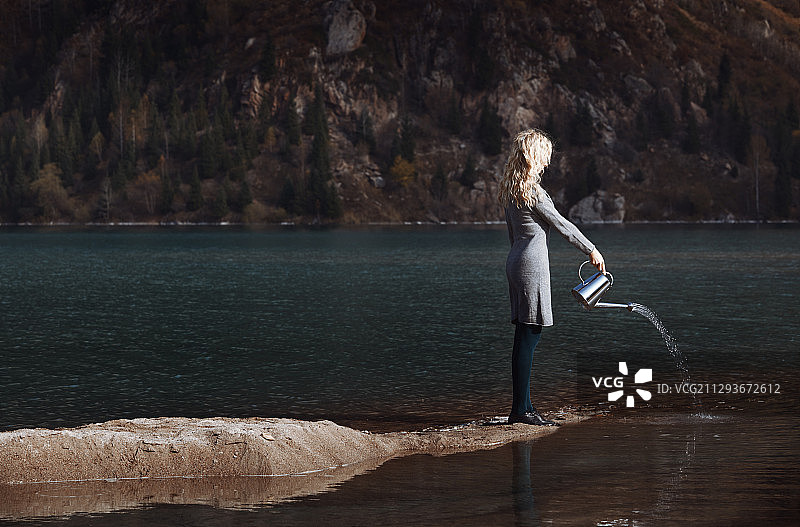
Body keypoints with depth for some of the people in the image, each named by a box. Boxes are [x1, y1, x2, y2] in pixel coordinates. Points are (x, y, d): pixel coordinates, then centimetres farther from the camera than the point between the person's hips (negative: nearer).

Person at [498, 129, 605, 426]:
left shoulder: (510, 189, 14)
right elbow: (561, 224, -8)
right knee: (529, 336, -8)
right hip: (532, 262, -10)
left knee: (524, 337, 10)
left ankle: (522, 407, 13)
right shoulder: (531, 189, -14)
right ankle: (521, 409, -8)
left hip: (516, 260, 10)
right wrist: (591, 251, 1)